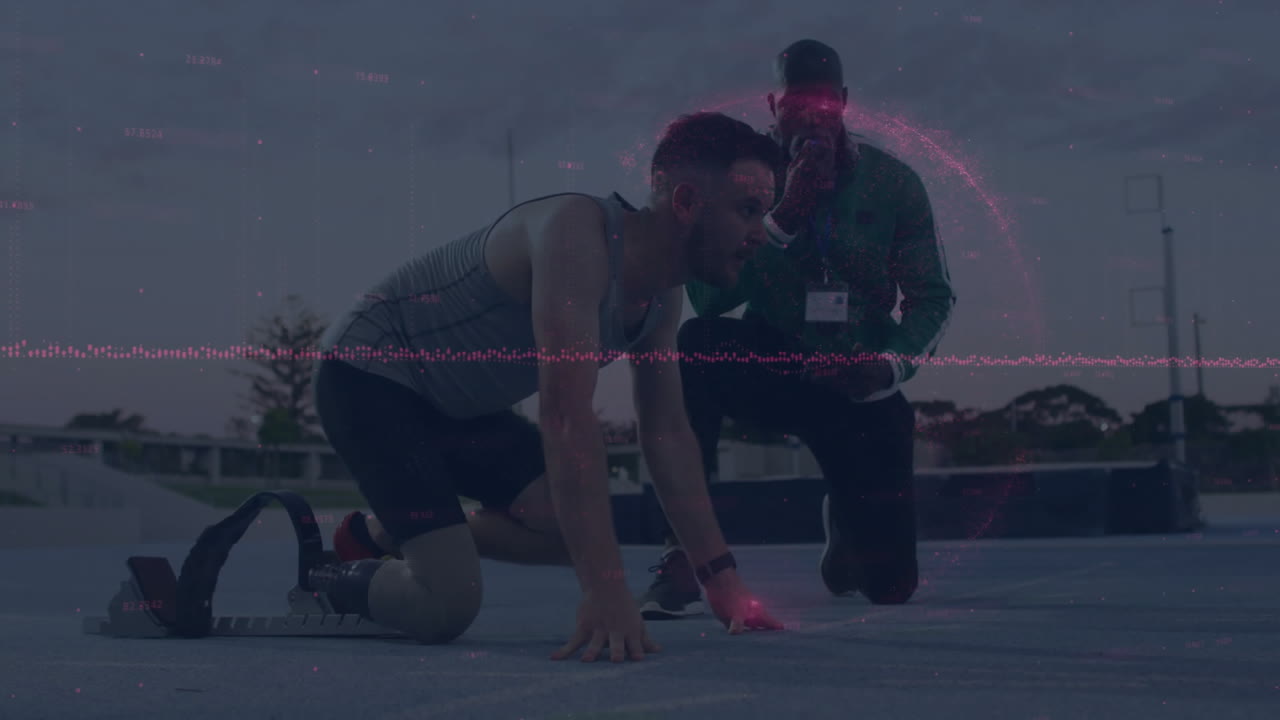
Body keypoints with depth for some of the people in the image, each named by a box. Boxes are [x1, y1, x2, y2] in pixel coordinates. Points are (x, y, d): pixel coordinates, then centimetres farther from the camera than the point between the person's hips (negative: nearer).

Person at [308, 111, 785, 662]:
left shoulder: (664, 294, -2)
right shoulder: (578, 232, -31)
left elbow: (667, 433, 3)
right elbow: (566, 417, -38)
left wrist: (722, 580, -3)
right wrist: (605, 592, -42)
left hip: (456, 404, 9)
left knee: (581, 525, -1)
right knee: (448, 606, -21)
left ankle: (376, 534, 17)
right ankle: (330, 588, 11)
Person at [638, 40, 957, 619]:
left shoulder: (892, 183, -4)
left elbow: (933, 297, 0)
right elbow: (708, 296, -19)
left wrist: (892, 365, -19)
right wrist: (785, 216, -27)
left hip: (859, 387, 1)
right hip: (772, 369, -1)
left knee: (890, 582, -5)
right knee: (696, 344, -37)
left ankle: (844, 516, 35)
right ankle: (682, 560, -31)